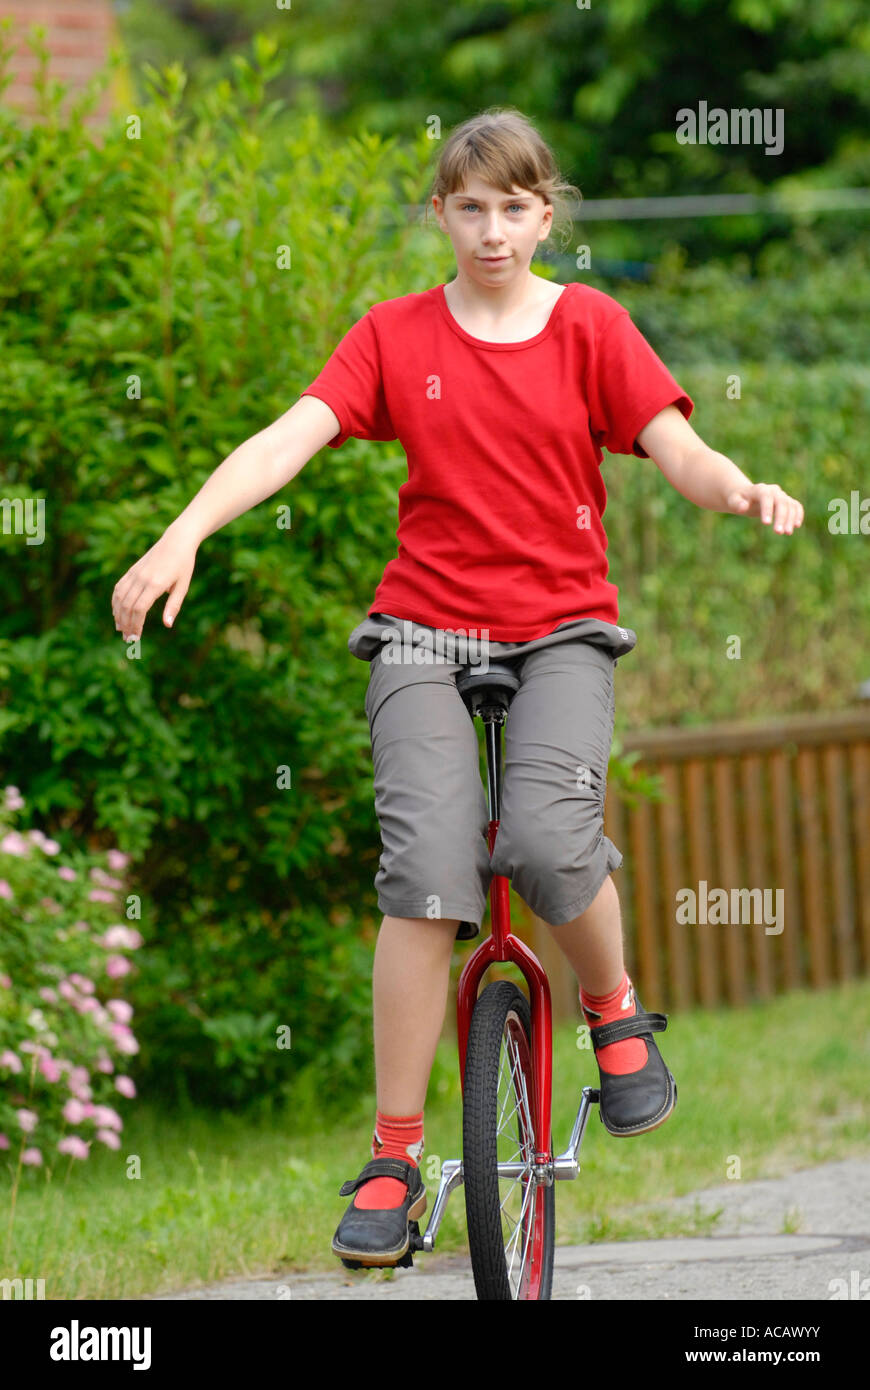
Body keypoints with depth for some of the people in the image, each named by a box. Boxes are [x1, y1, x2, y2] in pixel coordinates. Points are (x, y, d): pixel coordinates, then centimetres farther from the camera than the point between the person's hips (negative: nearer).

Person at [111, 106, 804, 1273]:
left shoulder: (589, 325, 4)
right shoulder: (396, 336, 5)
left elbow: (678, 451, -5)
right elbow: (291, 436, -7)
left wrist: (743, 491, -28)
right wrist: (184, 533, -23)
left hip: (561, 628, 0)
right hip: (427, 629, 0)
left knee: (547, 836, -27)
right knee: (426, 870, -18)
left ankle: (617, 1013, 5)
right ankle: (394, 1156, -9)